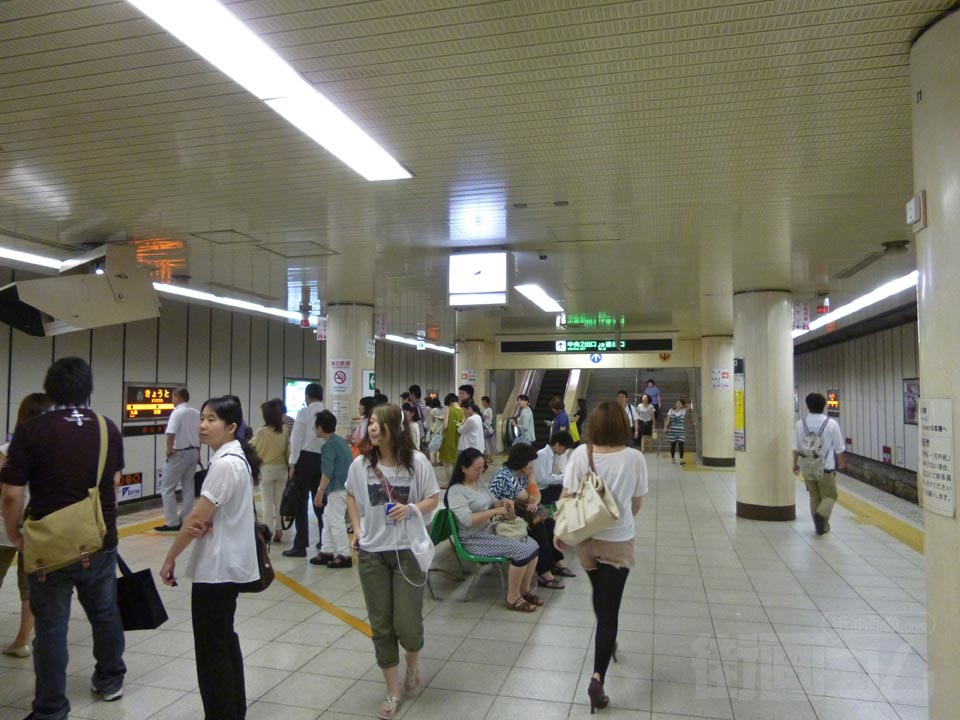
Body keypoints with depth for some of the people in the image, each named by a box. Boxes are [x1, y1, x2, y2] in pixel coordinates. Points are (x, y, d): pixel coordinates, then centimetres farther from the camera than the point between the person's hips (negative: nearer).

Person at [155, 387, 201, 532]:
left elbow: (171, 434, -26)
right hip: (193, 452, 8)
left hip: (179, 454, -7)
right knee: (188, 487, 13)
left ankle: (172, 523, 0)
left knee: (167, 488, 1)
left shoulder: (177, 413, -15)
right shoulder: (196, 413, 8)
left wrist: (169, 449, -12)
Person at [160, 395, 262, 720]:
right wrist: (200, 524, -13)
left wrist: (169, 558, -8)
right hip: (227, 564, 10)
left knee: (211, 648, 2)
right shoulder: (235, 458, 9)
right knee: (224, 639, 21)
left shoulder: (225, 464, -22)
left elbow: (196, 518, -19)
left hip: (217, 568, -10)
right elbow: (204, 514, 10)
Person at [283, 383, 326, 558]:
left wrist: (292, 463, -3)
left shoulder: (304, 412, -6)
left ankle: (300, 546, 2)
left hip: (306, 458, -4)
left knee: (301, 503, 2)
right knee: (320, 502, 15)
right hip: (323, 458, 4)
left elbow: (296, 439, -8)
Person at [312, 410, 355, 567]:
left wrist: (320, 492, -18)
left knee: (335, 521, -3)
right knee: (328, 518, 17)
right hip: (345, 485, 10)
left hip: (338, 488, -10)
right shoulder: (341, 441, 13)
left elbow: (327, 472, -21)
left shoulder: (329, 445, -16)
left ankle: (344, 555, 2)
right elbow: (346, 464, 22)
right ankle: (327, 551, 23)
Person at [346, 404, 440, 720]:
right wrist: (357, 530, 3)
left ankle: (413, 661, 38)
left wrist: (412, 509, -20)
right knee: (381, 625, 9)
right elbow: (352, 497, 14)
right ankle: (393, 692, 27)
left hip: (408, 550, -2)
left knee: (407, 623, 1)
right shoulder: (361, 464, -5)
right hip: (371, 553, 2)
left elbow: (433, 498, -1)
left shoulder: (416, 461, -11)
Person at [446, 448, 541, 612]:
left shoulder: (479, 483, 9)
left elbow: (492, 502, 21)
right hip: (476, 539, -9)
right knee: (522, 551, -23)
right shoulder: (456, 491, -16)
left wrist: (503, 502, -3)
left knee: (532, 545, -6)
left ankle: (525, 589, 9)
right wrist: (497, 511, -25)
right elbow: (467, 520, -28)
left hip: (492, 530, 9)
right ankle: (512, 598, -7)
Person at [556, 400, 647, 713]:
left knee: (600, 596, 26)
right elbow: (636, 503, -3)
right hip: (619, 541, -2)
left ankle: (607, 644, 49)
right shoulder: (634, 458, -14)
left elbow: (567, 496, -8)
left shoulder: (580, 454, -12)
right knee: (609, 608, 3)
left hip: (586, 537, 3)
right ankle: (597, 678, -4)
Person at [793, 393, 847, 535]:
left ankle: (821, 525, 22)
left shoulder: (800, 424, -5)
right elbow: (839, 448, -1)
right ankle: (821, 514, -15)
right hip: (826, 467, -3)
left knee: (814, 497, 16)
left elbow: (796, 447, 1)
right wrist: (842, 462, 16)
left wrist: (795, 463, 14)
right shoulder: (831, 423, -10)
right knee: (829, 496, 10)